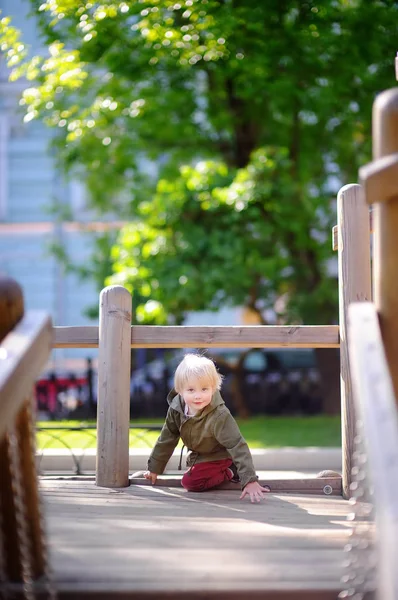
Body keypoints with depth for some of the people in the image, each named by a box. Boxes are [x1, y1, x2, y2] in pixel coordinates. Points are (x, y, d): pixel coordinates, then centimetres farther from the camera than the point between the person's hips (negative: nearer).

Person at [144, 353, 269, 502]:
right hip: (198, 455, 7)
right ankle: (228, 469, 22)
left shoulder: (220, 416, -38)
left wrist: (250, 480, -45)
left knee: (190, 482, -21)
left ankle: (230, 473, -6)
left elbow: (238, 446, -38)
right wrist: (154, 468, 0)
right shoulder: (176, 408, -21)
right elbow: (167, 438, -6)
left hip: (218, 457, -7)